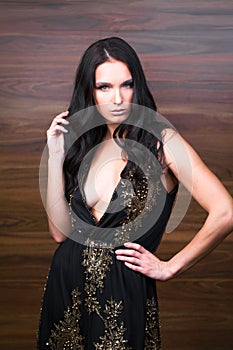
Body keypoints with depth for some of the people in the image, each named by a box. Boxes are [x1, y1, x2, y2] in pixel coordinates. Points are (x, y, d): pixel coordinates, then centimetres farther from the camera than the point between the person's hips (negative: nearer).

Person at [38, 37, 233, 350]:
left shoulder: (160, 141, -12)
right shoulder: (83, 145, 5)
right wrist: (56, 157, -6)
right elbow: (60, 230, -2)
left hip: (124, 293, -5)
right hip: (66, 287, 5)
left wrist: (169, 268, -11)